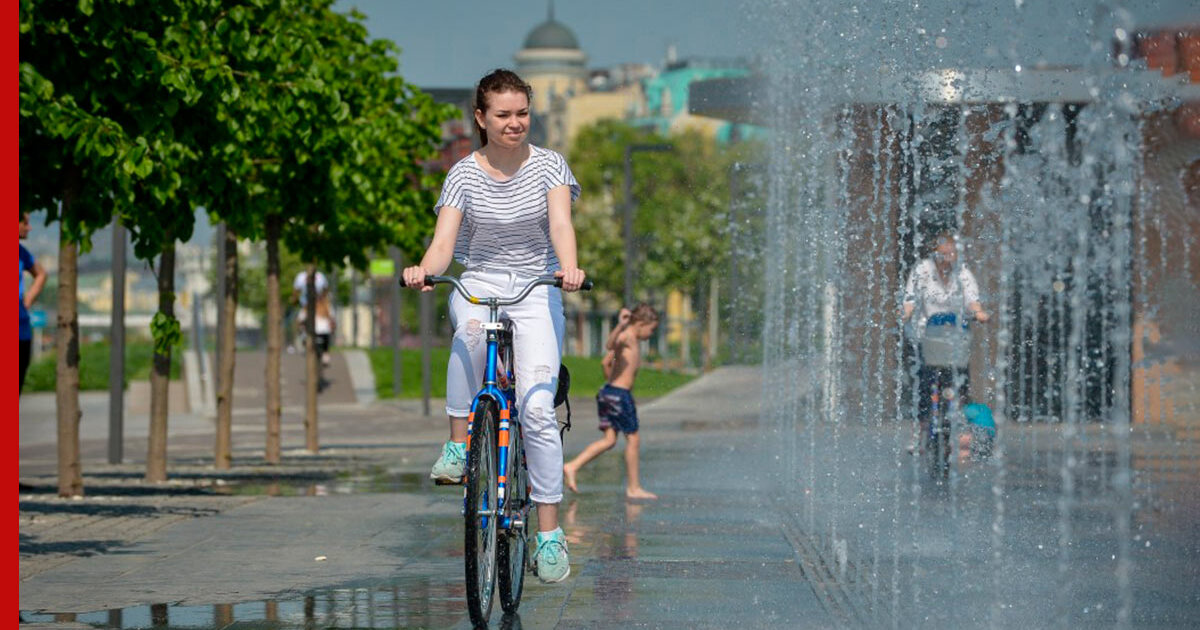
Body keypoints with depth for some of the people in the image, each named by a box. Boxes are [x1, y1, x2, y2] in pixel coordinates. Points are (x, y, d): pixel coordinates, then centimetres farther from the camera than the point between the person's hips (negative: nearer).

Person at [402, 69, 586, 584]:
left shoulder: (548, 165, -2)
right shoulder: (464, 174, -1)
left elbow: (560, 222, -17)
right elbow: (444, 239, -13)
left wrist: (569, 268, -38)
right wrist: (424, 270, -36)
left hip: (535, 291, 0)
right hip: (477, 285, 0)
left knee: (537, 410, -15)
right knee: (472, 329, -39)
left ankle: (549, 532, -8)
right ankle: (458, 443, -24)